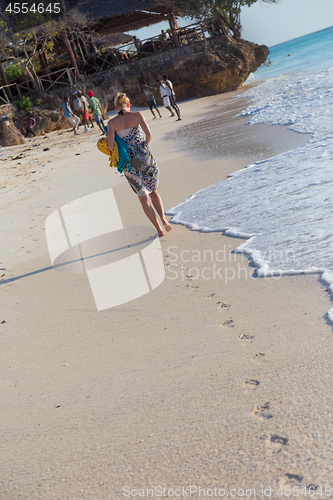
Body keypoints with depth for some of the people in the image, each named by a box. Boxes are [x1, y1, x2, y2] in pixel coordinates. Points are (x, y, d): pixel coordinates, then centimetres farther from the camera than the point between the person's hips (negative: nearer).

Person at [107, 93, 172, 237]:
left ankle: (159, 229, 9)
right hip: (145, 158, 1)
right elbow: (148, 134, -11)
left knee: (143, 197, 11)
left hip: (129, 163, 0)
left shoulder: (112, 122, -1)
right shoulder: (137, 115, -1)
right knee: (153, 191, 21)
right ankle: (163, 218, 1)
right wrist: (144, 147, 7)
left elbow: (110, 146, -7)